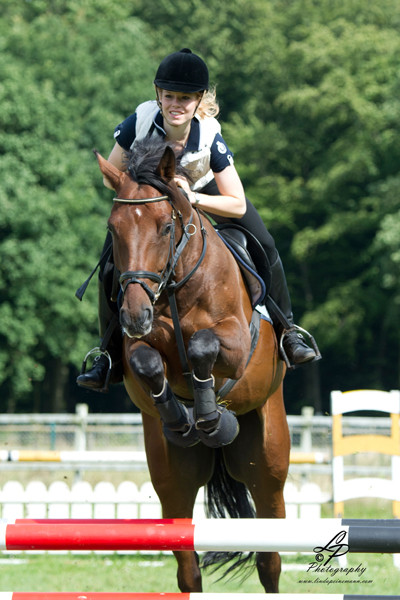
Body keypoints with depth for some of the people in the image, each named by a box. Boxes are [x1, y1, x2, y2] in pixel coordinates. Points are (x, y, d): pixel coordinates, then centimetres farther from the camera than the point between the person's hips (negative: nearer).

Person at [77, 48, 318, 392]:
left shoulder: (209, 135, -36)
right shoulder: (140, 122, -34)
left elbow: (238, 205, -31)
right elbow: (111, 177, -18)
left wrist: (192, 198, -43)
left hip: (202, 191, -1)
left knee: (264, 247, -14)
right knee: (110, 269, -10)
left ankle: (286, 329, 6)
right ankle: (111, 354, 9)